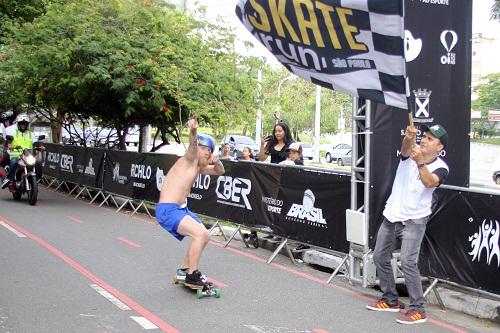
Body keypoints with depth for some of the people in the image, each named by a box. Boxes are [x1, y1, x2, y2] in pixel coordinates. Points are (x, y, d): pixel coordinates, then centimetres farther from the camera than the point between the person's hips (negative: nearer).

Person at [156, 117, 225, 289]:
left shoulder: (199, 167, 15)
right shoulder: (189, 160, -11)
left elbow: (219, 171, 25)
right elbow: (192, 146, -32)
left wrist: (216, 161, 0)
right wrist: (193, 132, -56)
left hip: (181, 209, 10)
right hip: (168, 210, -10)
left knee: (204, 236, 19)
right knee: (201, 234, -24)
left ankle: (184, 269, 32)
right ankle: (191, 276, -12)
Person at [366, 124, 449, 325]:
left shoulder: (440, 167, -12)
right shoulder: (411, 152, -4)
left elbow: (429, 182, -34)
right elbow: (405, 148, -29)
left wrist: (420, 163, -50)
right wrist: (409, 137, -51)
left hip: (414, 220, -5)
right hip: (391, 215, 6)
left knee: (407, 261, -20)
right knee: (380, 257, 13)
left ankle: (417, 309, -10)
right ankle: (391, 300, 29)